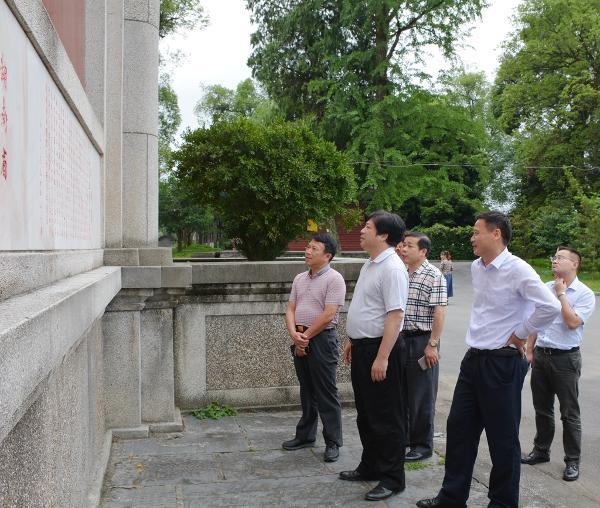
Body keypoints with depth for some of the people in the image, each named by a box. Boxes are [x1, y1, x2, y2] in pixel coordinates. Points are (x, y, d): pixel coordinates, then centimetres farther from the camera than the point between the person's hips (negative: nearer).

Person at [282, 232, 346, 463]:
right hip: (300, 341, 7)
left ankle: (333, 443, 8)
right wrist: (294, 334, -7)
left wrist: (306, 336, -12)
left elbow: (328, 315, -17)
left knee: (326, 394, -1)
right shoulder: (300, 279, 12)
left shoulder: (334, 279, -10)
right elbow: (290, 309, 10)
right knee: (307, 391, 17)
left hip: (322, 339, -7)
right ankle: (305, 435, 28)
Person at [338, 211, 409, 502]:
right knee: (365, 413, 20)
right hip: (361, 347, 10)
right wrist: (351, 341, 21)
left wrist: (382, 358, -27)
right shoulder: (370, 265, 12)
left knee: (386, 417, 2)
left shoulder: (392, 268, -19)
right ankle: (370, 467, 34)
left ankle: (392, 478, 15)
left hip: (379, 348, -10)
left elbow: (394, 315, -24)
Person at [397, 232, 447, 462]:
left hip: (422, 340, -7)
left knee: (422, 397, 2)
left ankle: (423, 446, 15)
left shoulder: (434, 276, -10)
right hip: (400, 339, 7)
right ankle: (402, 439, 29)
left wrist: (432, 345, -18)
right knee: (401, 393, 15)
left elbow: (439, 312, -15)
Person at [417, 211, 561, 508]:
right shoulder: (476, 268, 8)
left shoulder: (517, 270, -17)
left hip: (502, 362, -8)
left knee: (502, 438, 5)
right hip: (474, 359, 8)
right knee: (459, 428, 14)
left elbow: (550, 307, -26)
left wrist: (519, 335, -15)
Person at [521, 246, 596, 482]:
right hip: (541, 355, 5)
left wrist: (561, 294, -15)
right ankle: (540, 451, 31)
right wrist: (529, 351, 10)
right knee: (542, 409, 16)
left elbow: (572, 322, -22)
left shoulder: (585, 294, -9)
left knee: (569, 413, 4)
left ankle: (572, 461, 15)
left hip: (565, 359, -5)